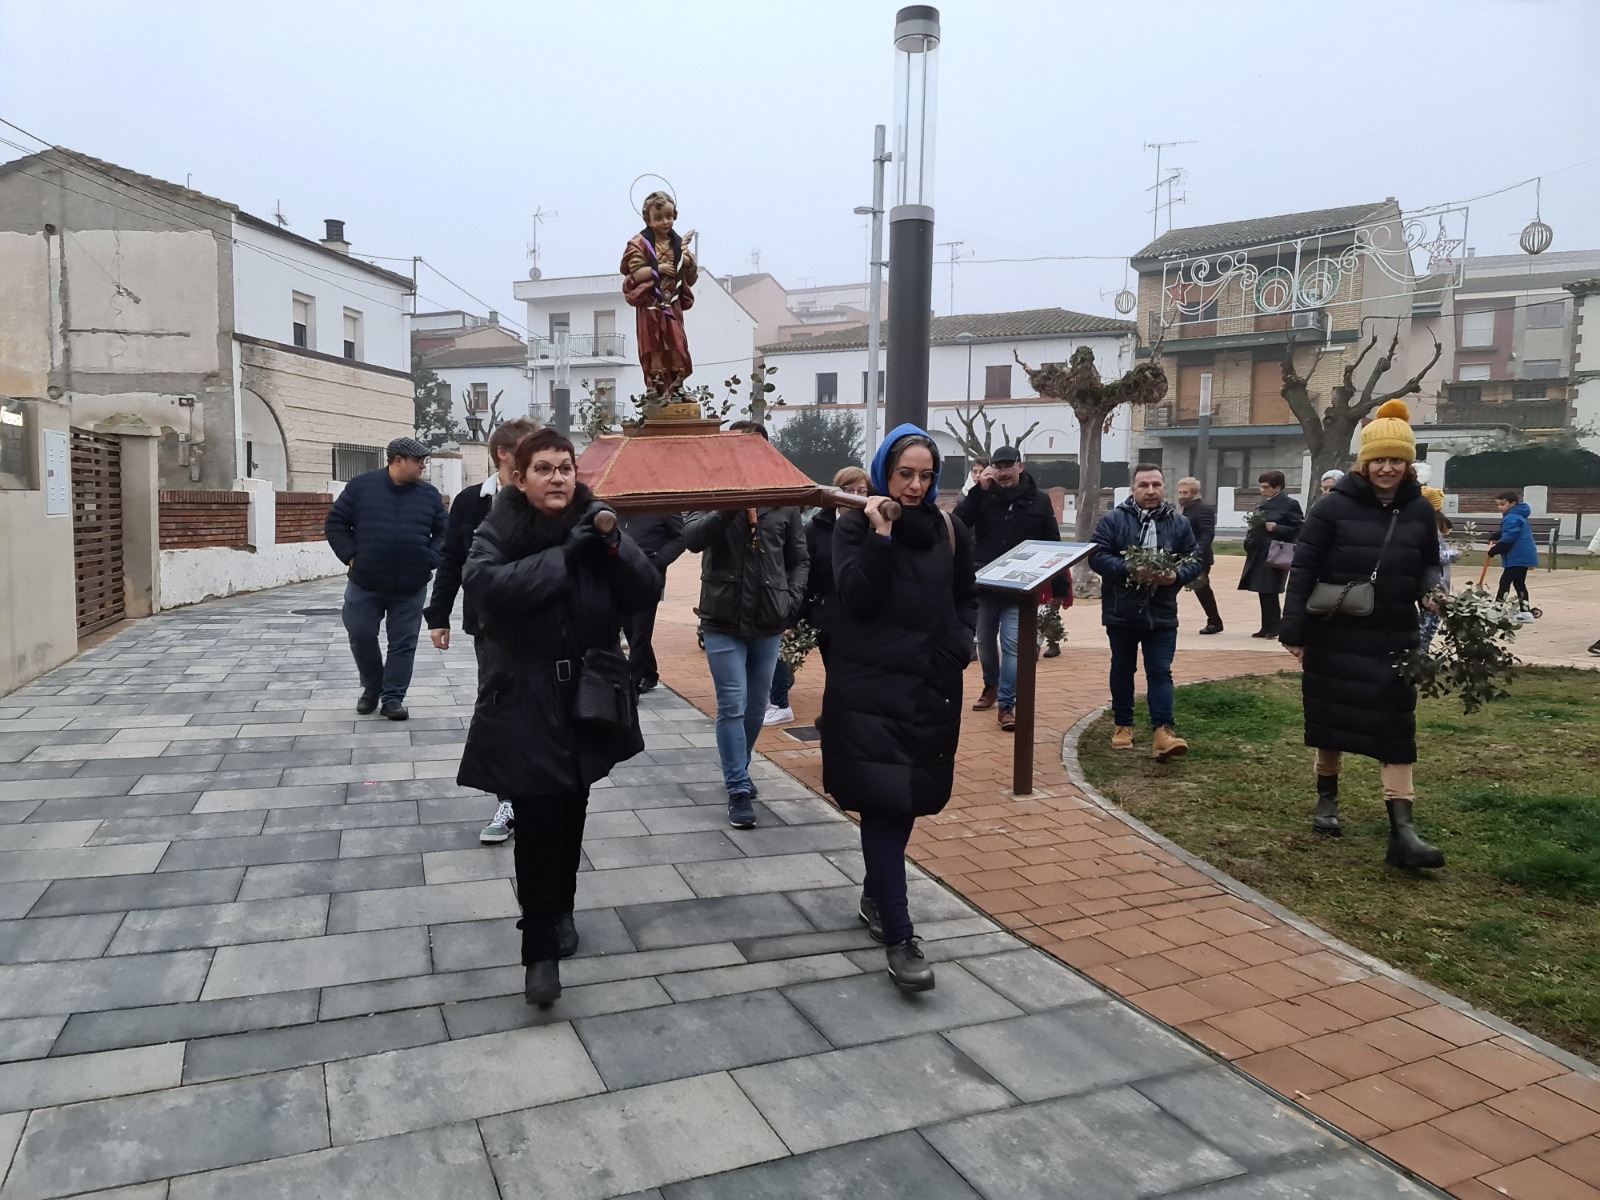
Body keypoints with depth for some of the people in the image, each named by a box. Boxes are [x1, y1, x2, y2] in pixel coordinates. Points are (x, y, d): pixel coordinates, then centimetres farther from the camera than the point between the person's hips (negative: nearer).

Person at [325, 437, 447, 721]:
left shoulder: (429, 494, 2)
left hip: (411, 588, 1)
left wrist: (430, 559, -4)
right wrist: (350, 556, -6)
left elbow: (444, 533, 10)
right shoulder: (361, 486, -3)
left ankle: (392, 697, 15)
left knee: (403, 644, 4)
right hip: (364, 584, -1)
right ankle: (372, 688, 28)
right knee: (361, 636, 7)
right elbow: (335, 523, 3)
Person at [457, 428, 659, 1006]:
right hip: (524, 703, -3)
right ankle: (541, 949, 5)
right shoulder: (497, 532, -5)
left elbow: (645, 592, -4)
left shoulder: (594, 524, 4)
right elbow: (486, 585, -25)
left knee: (570, 815, 16)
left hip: (587, 699, 4)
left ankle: (559, 909, 38)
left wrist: (615, 546, -20)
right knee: (535, 823, -7)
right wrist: (563, 556, -25)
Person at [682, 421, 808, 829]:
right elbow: (692, 538, -19)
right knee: (732, 707, -4)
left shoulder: (785, 501, 4)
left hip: (769, 625, 3)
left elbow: (799, 560, 10)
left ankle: (739, 771, 35)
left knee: (756, 708, 14)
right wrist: (729, 507, -29)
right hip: (723, 622, -3)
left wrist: (792, 602, -3)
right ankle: (739, 790, 4)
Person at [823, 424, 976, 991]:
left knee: (909, 798, 13)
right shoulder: (855, 527, -3)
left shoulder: (949, 531, 8)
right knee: (883, 801, -8)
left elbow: (967, 599, 17)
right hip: (869, 686, -4)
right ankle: (899, 937, -5)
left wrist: (957, 649, 1)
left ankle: (875, 894, 35)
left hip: (931, 688, 5)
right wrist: (881, 537, -21)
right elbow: (855, 599, -15)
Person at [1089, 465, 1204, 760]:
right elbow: (1097, 556, -11)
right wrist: (1129, 571, -24)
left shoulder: (1180, 523, 3)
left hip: (1161, 613, 1)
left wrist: (1176, 575, -17)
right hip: (1121, 611, -1)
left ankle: (1162, 730, -4)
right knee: (1122, 670, 13)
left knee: (1160, 671, -1)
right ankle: (1123, 725, 26)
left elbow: (1196, 561, 4)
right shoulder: (1113, 519, -5)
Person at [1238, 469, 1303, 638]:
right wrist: (1249, 541, 13)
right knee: (1263, 592, 9)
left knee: (1269, 591, -9)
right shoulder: (1262, 504, 17)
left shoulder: (1290, 504, -5)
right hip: (1258, 554, 7)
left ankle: (1274, 626, 1)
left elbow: (1298, 529, -9)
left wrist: (1276, 528, -19)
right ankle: (1267, 627, 15)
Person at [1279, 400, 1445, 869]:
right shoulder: (1334, 505, -8)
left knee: (1395, 726, -2)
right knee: (1332, 717, 10)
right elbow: (1304, 568, -7)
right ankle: (1327, 800, 30)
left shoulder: (1420, 510, 3)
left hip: (1393, 638, 3)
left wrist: (1431, 591, -10)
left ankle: (1402, 831, -4)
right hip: (1334, 635, -2)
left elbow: (1429, 565, 15)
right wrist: (1294, 630, -11)